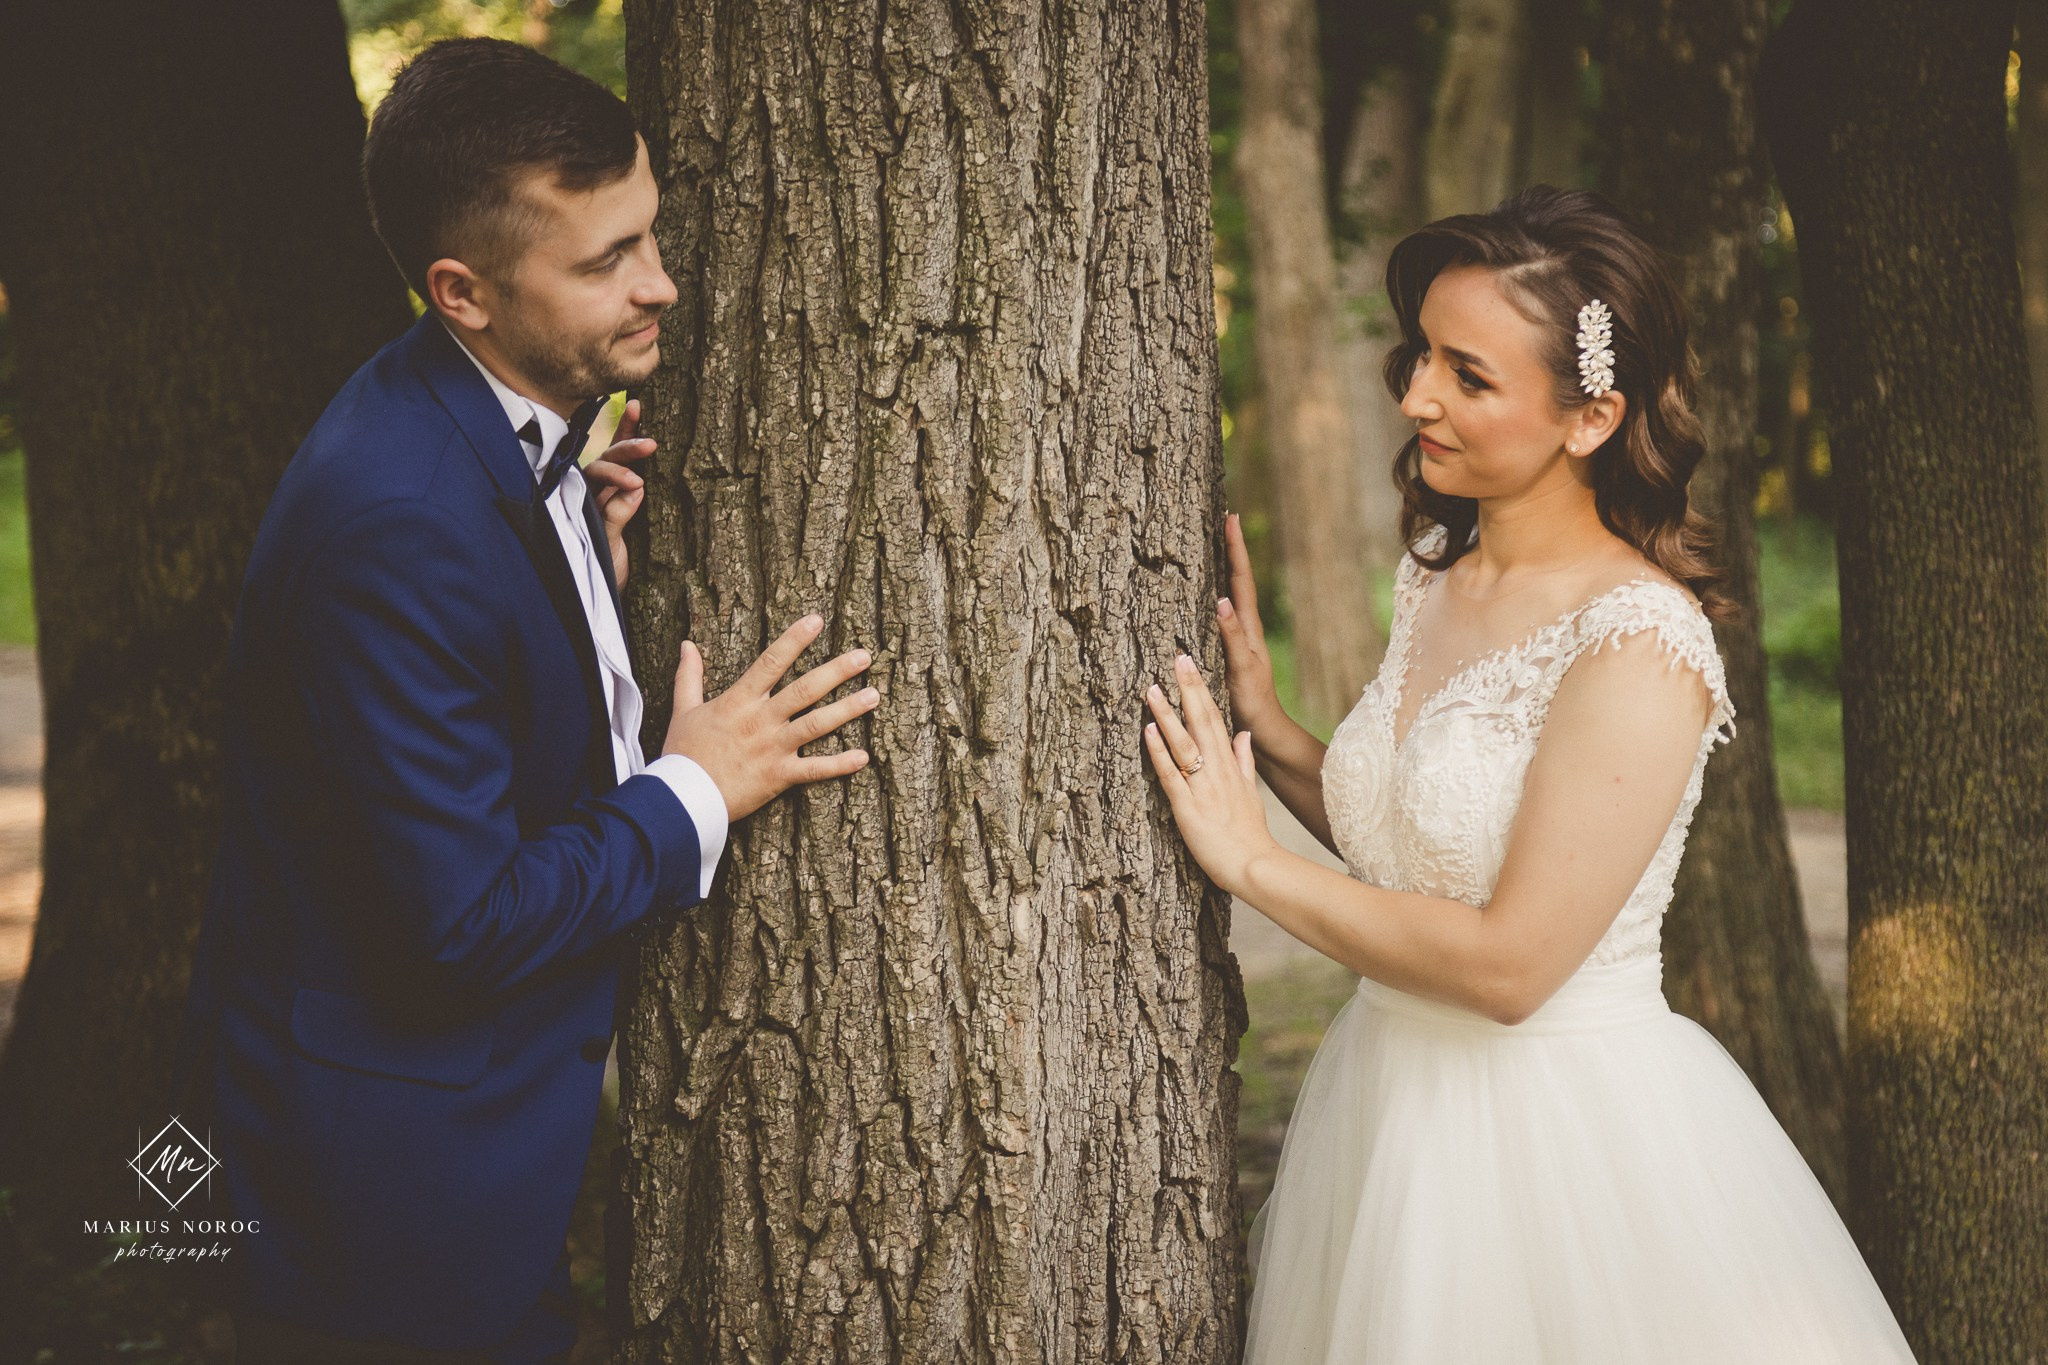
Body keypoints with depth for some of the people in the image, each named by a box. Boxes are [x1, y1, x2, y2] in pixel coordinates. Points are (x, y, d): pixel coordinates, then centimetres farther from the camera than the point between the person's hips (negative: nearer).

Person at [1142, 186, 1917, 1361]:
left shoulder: (1637, 646, -21)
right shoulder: (1437, 578, 3)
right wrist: (1262, 722, 0)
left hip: (1569, 1134, -7)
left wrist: (1253, 862, -17)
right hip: (1400, 1115, 7)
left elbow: (1510, 962, -23)